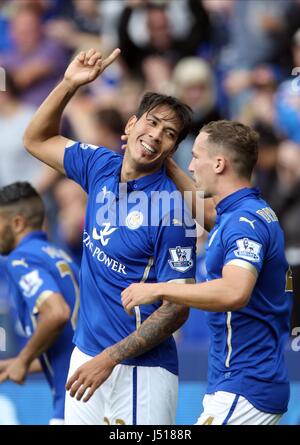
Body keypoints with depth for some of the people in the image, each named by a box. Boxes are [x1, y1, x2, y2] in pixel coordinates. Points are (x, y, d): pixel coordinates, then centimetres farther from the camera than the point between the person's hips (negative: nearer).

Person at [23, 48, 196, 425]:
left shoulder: (171, 209, -16)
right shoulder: (101, 167, 4)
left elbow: (178, 307, -16)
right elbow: (37, 140, 19)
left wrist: (110, 358, -20)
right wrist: (69, 84, 3)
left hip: (140, 370, -6)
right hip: (85, 353, 6)